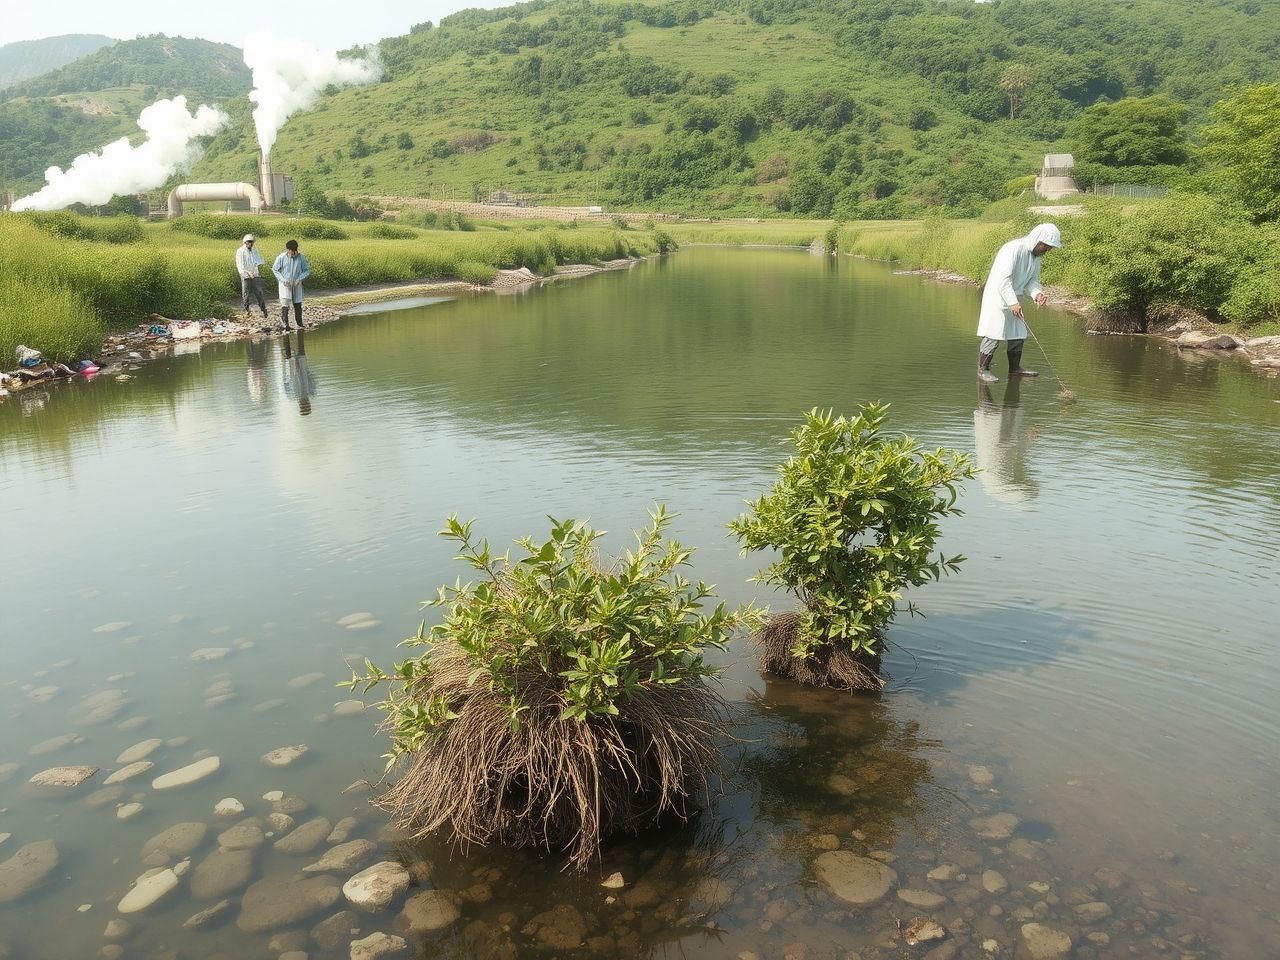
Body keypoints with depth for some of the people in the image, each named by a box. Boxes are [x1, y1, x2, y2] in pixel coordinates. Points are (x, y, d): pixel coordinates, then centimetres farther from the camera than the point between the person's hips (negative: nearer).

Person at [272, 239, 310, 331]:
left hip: (296, 285, 2)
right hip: (285, 285, -2)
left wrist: (300, 278, -16)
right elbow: (275, 269, -1)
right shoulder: (281, 257, -12)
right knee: (285, 303, -15)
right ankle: (284, 322, -10)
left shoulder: (301, 258, -10)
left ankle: (299, 324, 18)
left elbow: (307, 270, 1)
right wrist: (283, 280, -12)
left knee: (298, 305, 7)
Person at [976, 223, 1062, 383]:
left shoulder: (1036, 255, 5)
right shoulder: (1013, 249, -23)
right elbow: (1003, 278, -31)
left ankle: (1015, 368, 24)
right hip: (997, 296, -9)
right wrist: (1013, 303, -38)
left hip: (1012, 299, 9)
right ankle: (982, 369, -3)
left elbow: (1033, 280, 10)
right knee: (993, 334, -11)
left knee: (1018, 334, 13)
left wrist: (1037, 293, -13)